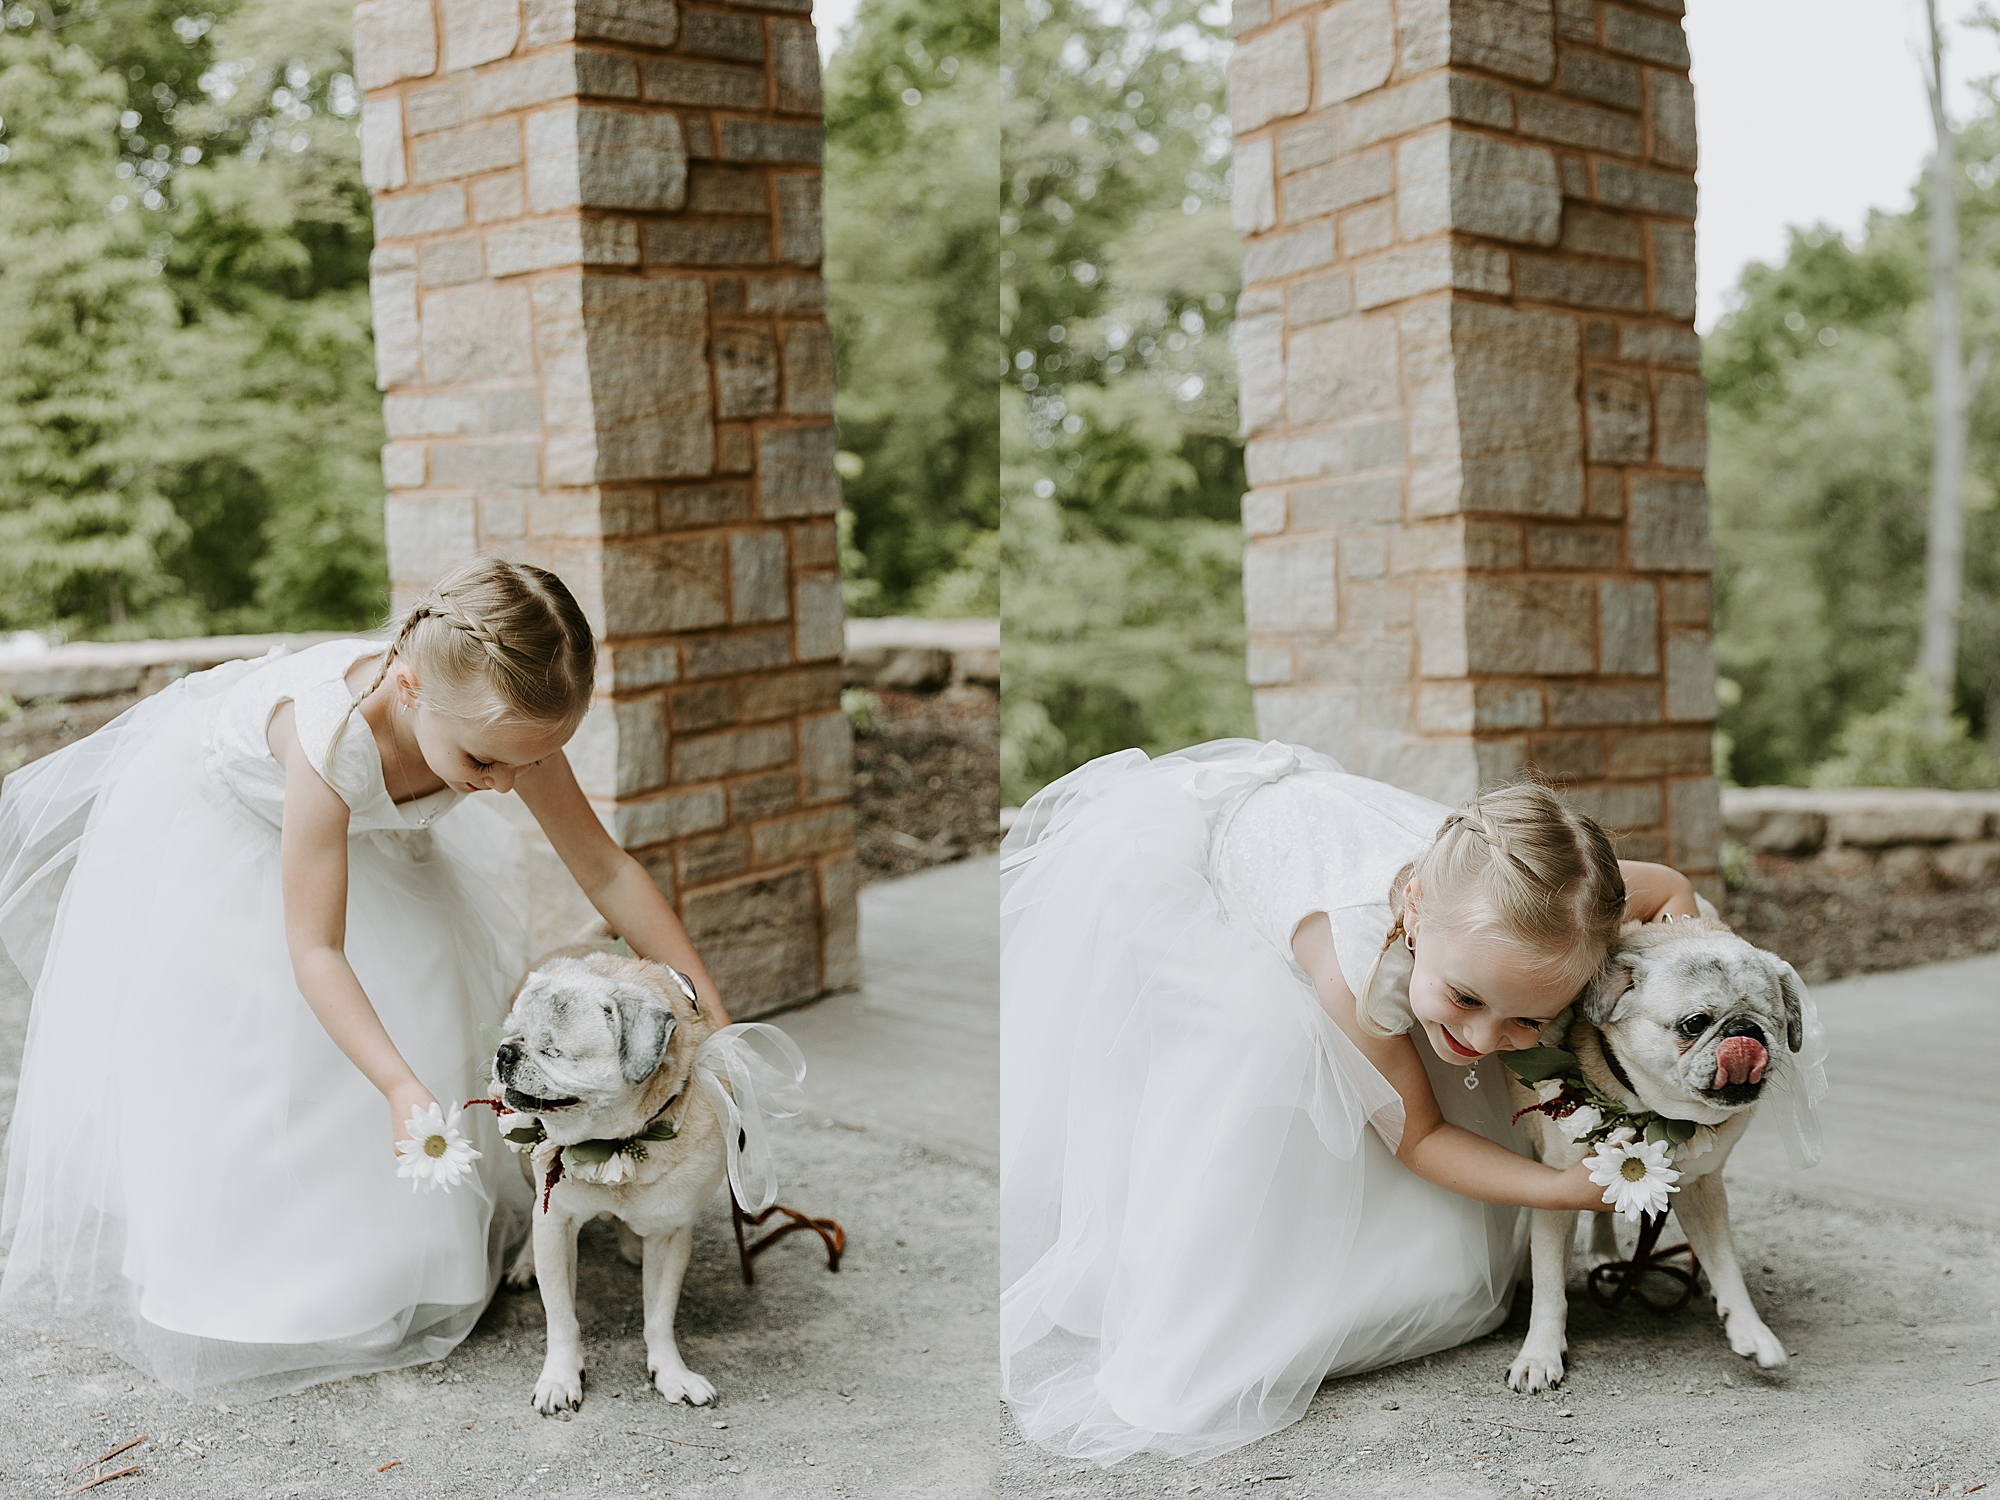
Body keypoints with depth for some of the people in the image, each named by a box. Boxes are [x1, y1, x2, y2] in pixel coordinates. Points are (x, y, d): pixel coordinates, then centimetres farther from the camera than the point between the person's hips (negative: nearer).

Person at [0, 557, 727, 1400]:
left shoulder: (512, 726, -32)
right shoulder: (337, 736, -46)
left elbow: (606, 870, -21)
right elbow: (314, 950, -42)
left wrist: (713, 1020, -21)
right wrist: (402, 1087, -52)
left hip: (359, 826, 5)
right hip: (207, 818, -5)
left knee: (435, 1021, 0)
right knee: (188, 1058, -2)